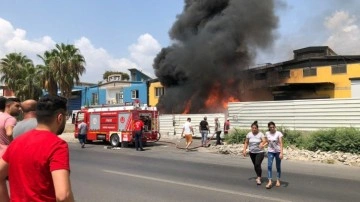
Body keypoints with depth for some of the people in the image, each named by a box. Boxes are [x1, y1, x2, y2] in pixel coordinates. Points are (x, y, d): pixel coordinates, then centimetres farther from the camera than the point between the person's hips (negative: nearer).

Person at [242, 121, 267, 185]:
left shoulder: (260, 134, -10)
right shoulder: (249, 134, 0)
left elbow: (264, 141, -22)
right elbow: (246, 142, 6)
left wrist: (262, 144, -44)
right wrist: (244, 150, -1)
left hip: (259, 152, -4)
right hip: (252, 152, 4)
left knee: (257, 165, -16)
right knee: (255, 165, 13)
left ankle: (259, 178, -4)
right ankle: (259, 176, 33)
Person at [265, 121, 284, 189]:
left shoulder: (278, 133, -12)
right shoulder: (267, 133, -1)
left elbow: (281, 143, -17)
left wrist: (281, 153, -25)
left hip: (277, 151, -2)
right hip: (270, 152, 2)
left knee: (278, 167, 9)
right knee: (269, 166, -10)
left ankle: (278, 181, 24)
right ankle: (270, 181, -11)